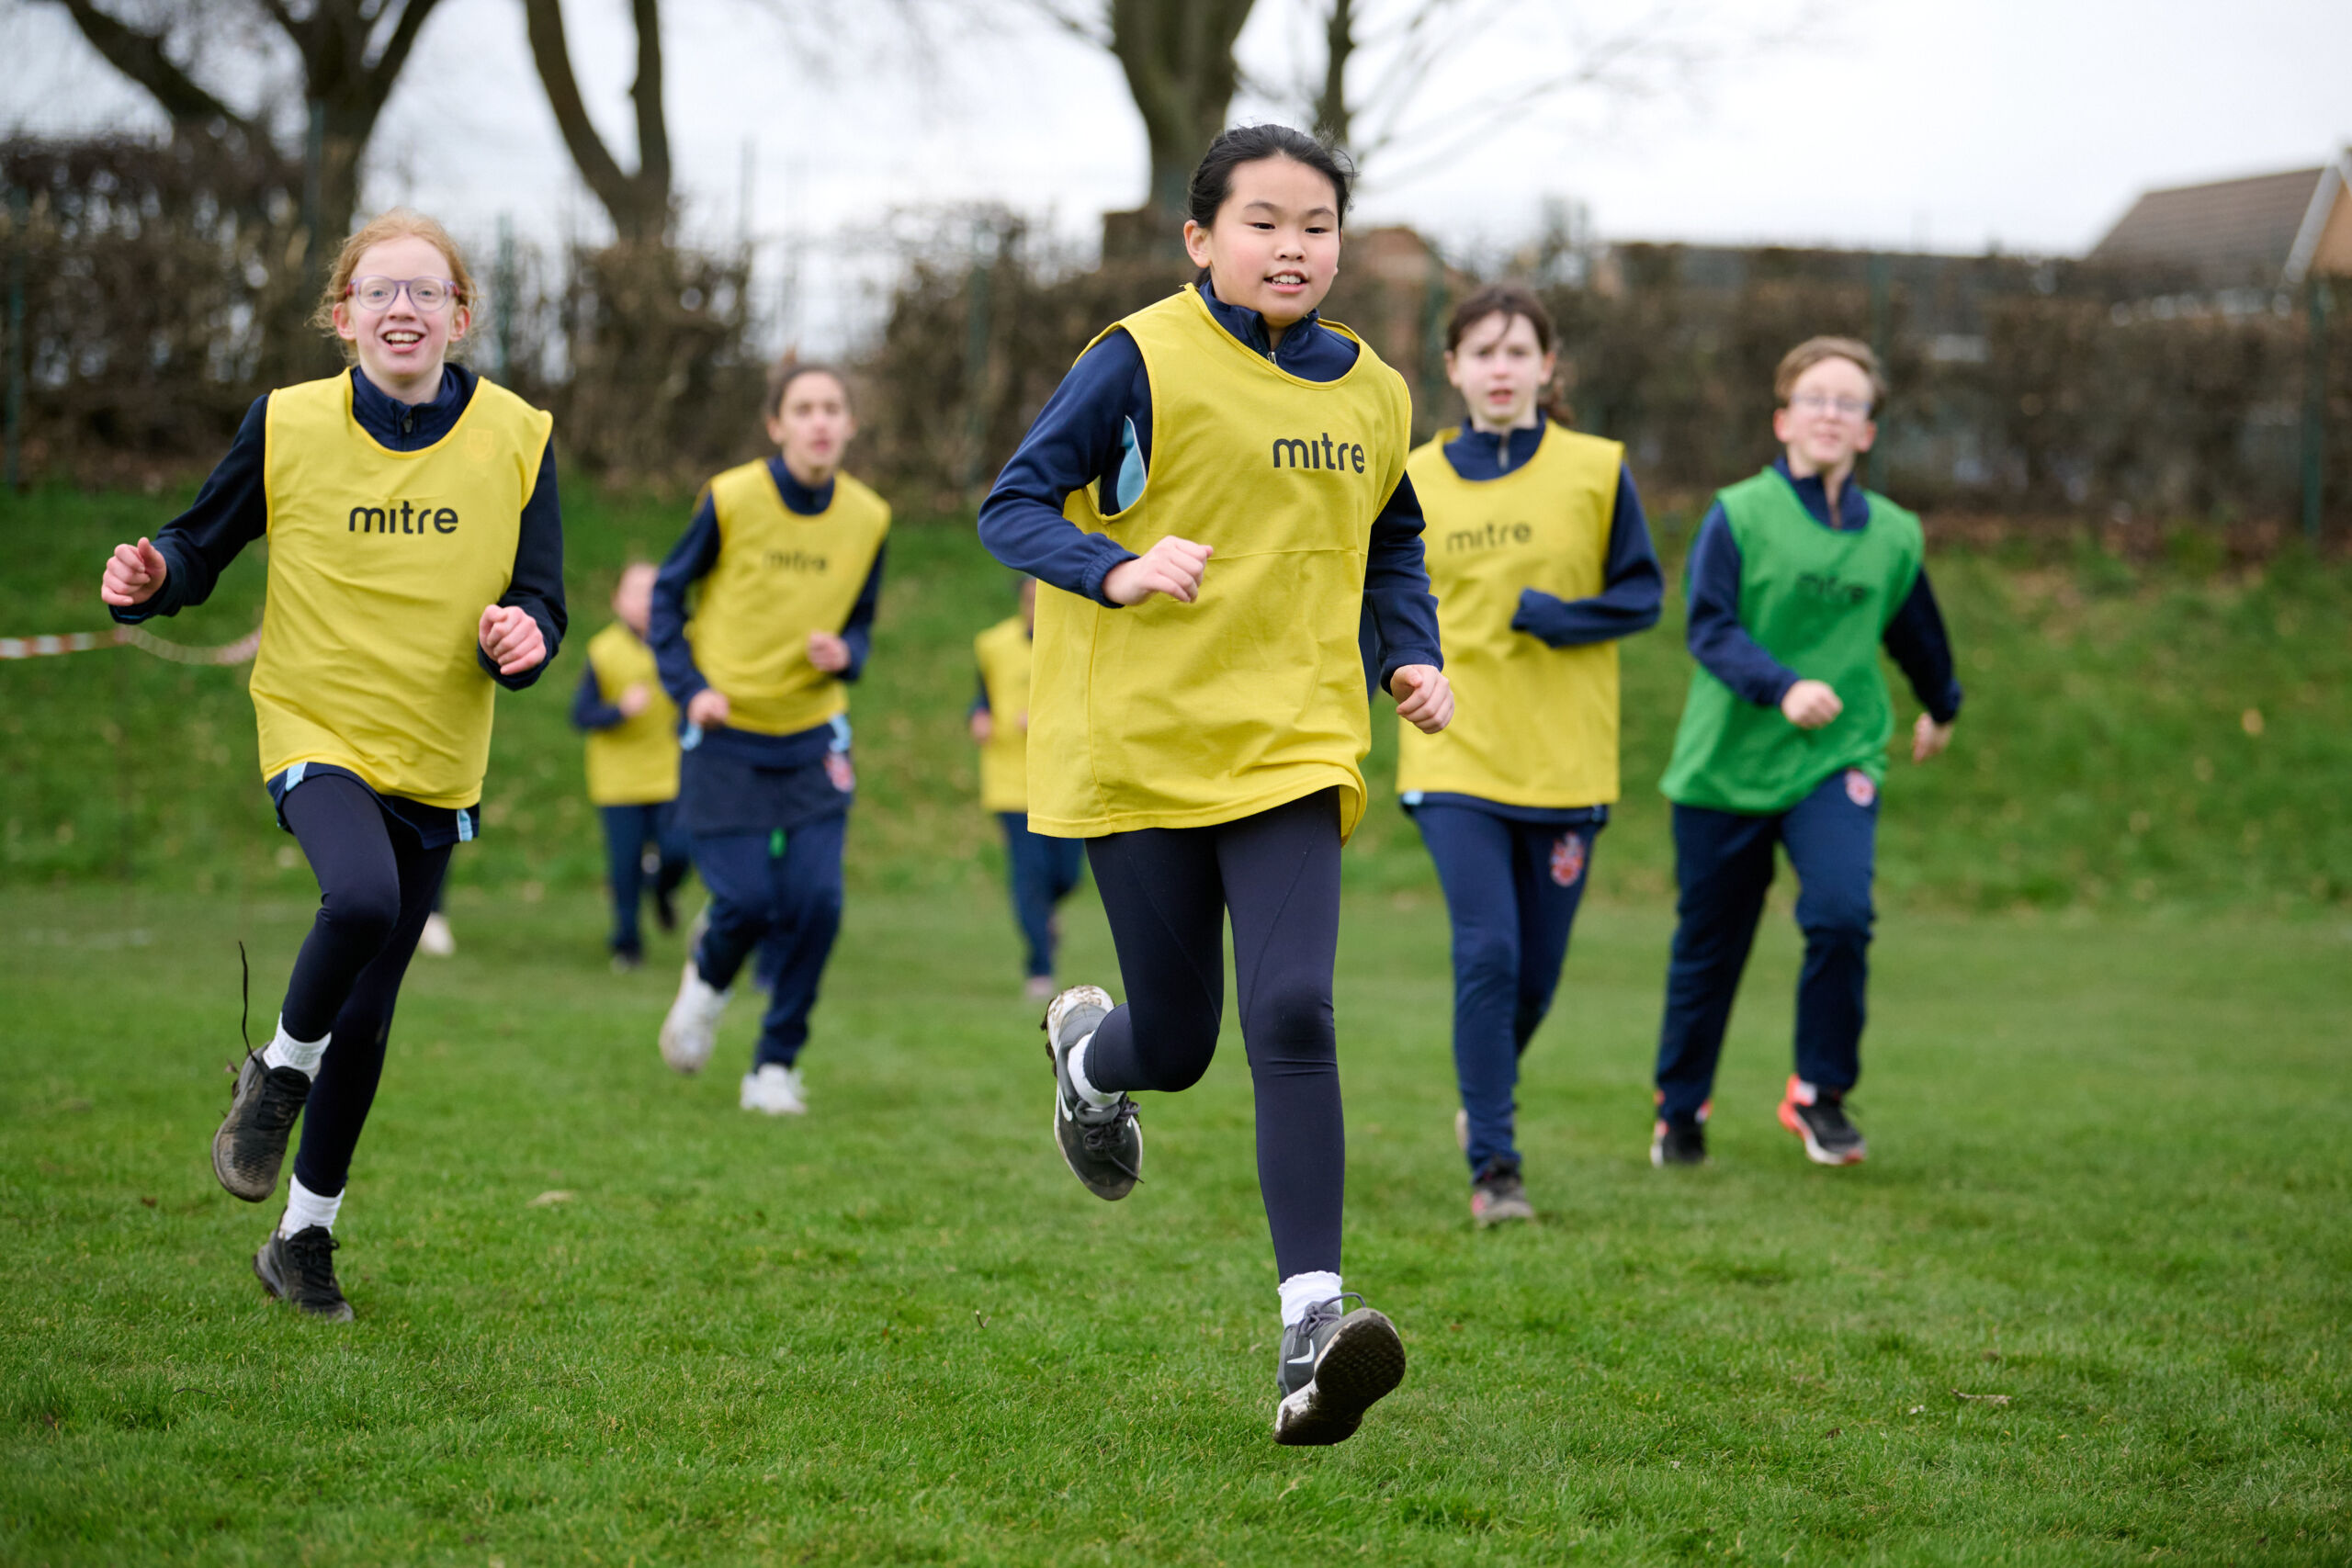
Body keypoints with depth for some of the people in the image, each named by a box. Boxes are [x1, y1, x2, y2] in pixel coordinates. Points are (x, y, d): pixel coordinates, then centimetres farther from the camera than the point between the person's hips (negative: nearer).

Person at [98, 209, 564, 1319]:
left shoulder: (516, 439, -4)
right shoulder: (287, 425, -6)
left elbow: (541, 605, 0)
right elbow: (203, 546, 5)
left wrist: (522, 639, -24)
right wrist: (153, 580, -18)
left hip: (437, 764, 2)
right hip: (316, 731, -2)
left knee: (367, 1016, 10)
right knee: (361, 897, -34)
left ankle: (305, 1236, 28)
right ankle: (279, 1075, -4)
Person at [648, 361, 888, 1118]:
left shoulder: (866, 518, -1)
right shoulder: (731, 499, -10)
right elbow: (667, 592, 2)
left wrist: (844, 654, -11)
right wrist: (688, 686, -9)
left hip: (813, 739, 3)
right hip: (726, 737, -3)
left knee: (815, 903, -8)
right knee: (747, 902, -10)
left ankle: (776, 1066, 9)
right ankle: (707, 978, 28)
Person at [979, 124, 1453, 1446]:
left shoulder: (1372, 396, 9)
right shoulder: (1145, 362, -6)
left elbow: (1392, 547, 26)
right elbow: (1013, 507, -6)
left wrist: (1417, 657, 9)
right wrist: (1118, 570, -24)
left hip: (1292, 748, 3)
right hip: (1138, 745, -2)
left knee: (1293, 1015, -16)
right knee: (1176, 1048, 5)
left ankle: (1312, 1321, -18)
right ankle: (1089, 1049, 45)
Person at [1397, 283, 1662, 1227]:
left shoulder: (1595, 472, 0)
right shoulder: (1414, 483, 5)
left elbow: (1642, 596, -1)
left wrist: (1542, 614, -15)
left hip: (1563, 759, 1)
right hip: (1457, 756, 0)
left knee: (1536, 972, 7)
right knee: (1487, 954, -14)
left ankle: (1486, 1093, 38)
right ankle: (1493, 1165, -7)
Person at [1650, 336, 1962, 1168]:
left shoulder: (1893, 536, 4)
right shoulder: (1739, 516, -7)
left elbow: (1917, 633, 23)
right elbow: (1709, 629, -16)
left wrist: (1941, 709, 38)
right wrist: (1784, 686, -32)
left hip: (1836, 759, 1)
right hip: (1726, 763, -1)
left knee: (1840, 913, -21)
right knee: (1708, 946, 8)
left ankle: (1820, 1093, -2)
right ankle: (1680, 1108, 29)